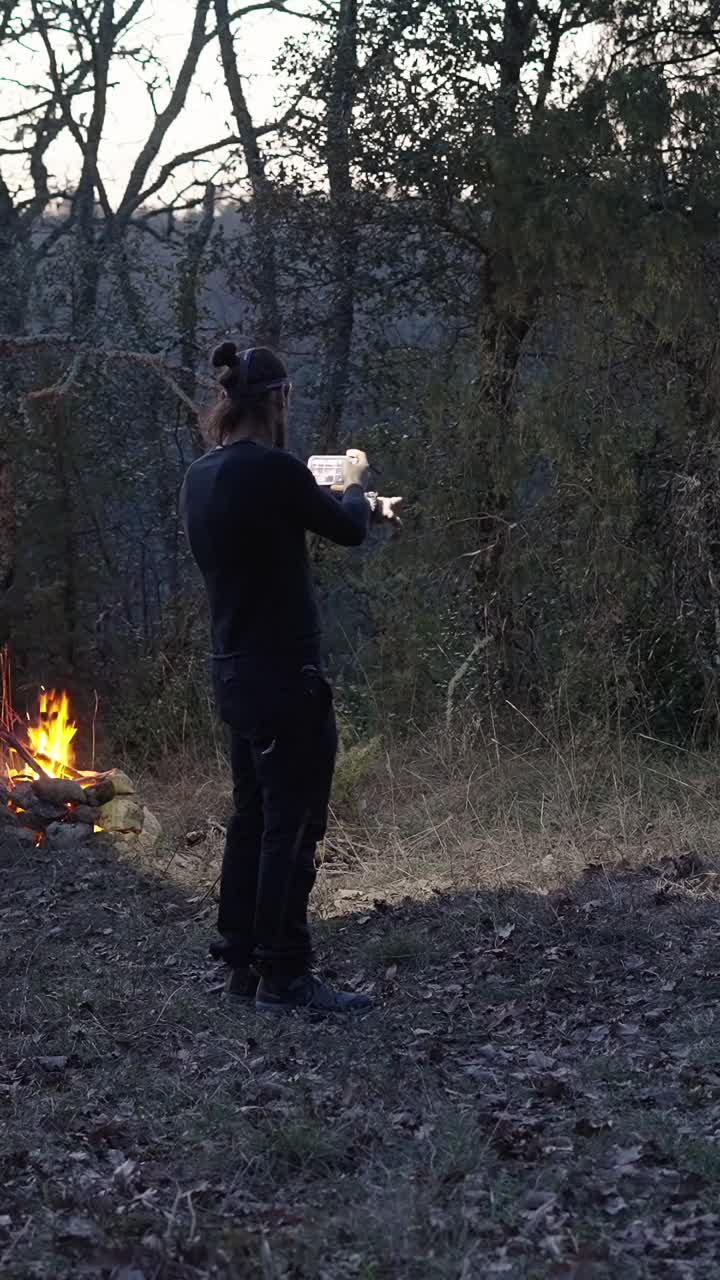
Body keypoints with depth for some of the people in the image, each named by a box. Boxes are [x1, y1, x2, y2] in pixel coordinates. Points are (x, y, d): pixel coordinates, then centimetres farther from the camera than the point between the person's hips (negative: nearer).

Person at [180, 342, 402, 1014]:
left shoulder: (200, 477, 8)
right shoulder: (272, 469, -18)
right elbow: (347, 530, -5)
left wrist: (363, 503, 24)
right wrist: (355, 481, 17)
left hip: (234, 673, 9)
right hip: (285, 675, -9)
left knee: (251, 818, 16)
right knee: (293, 825, -1)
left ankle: (242, 963, 23)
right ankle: (284, 977, 5)